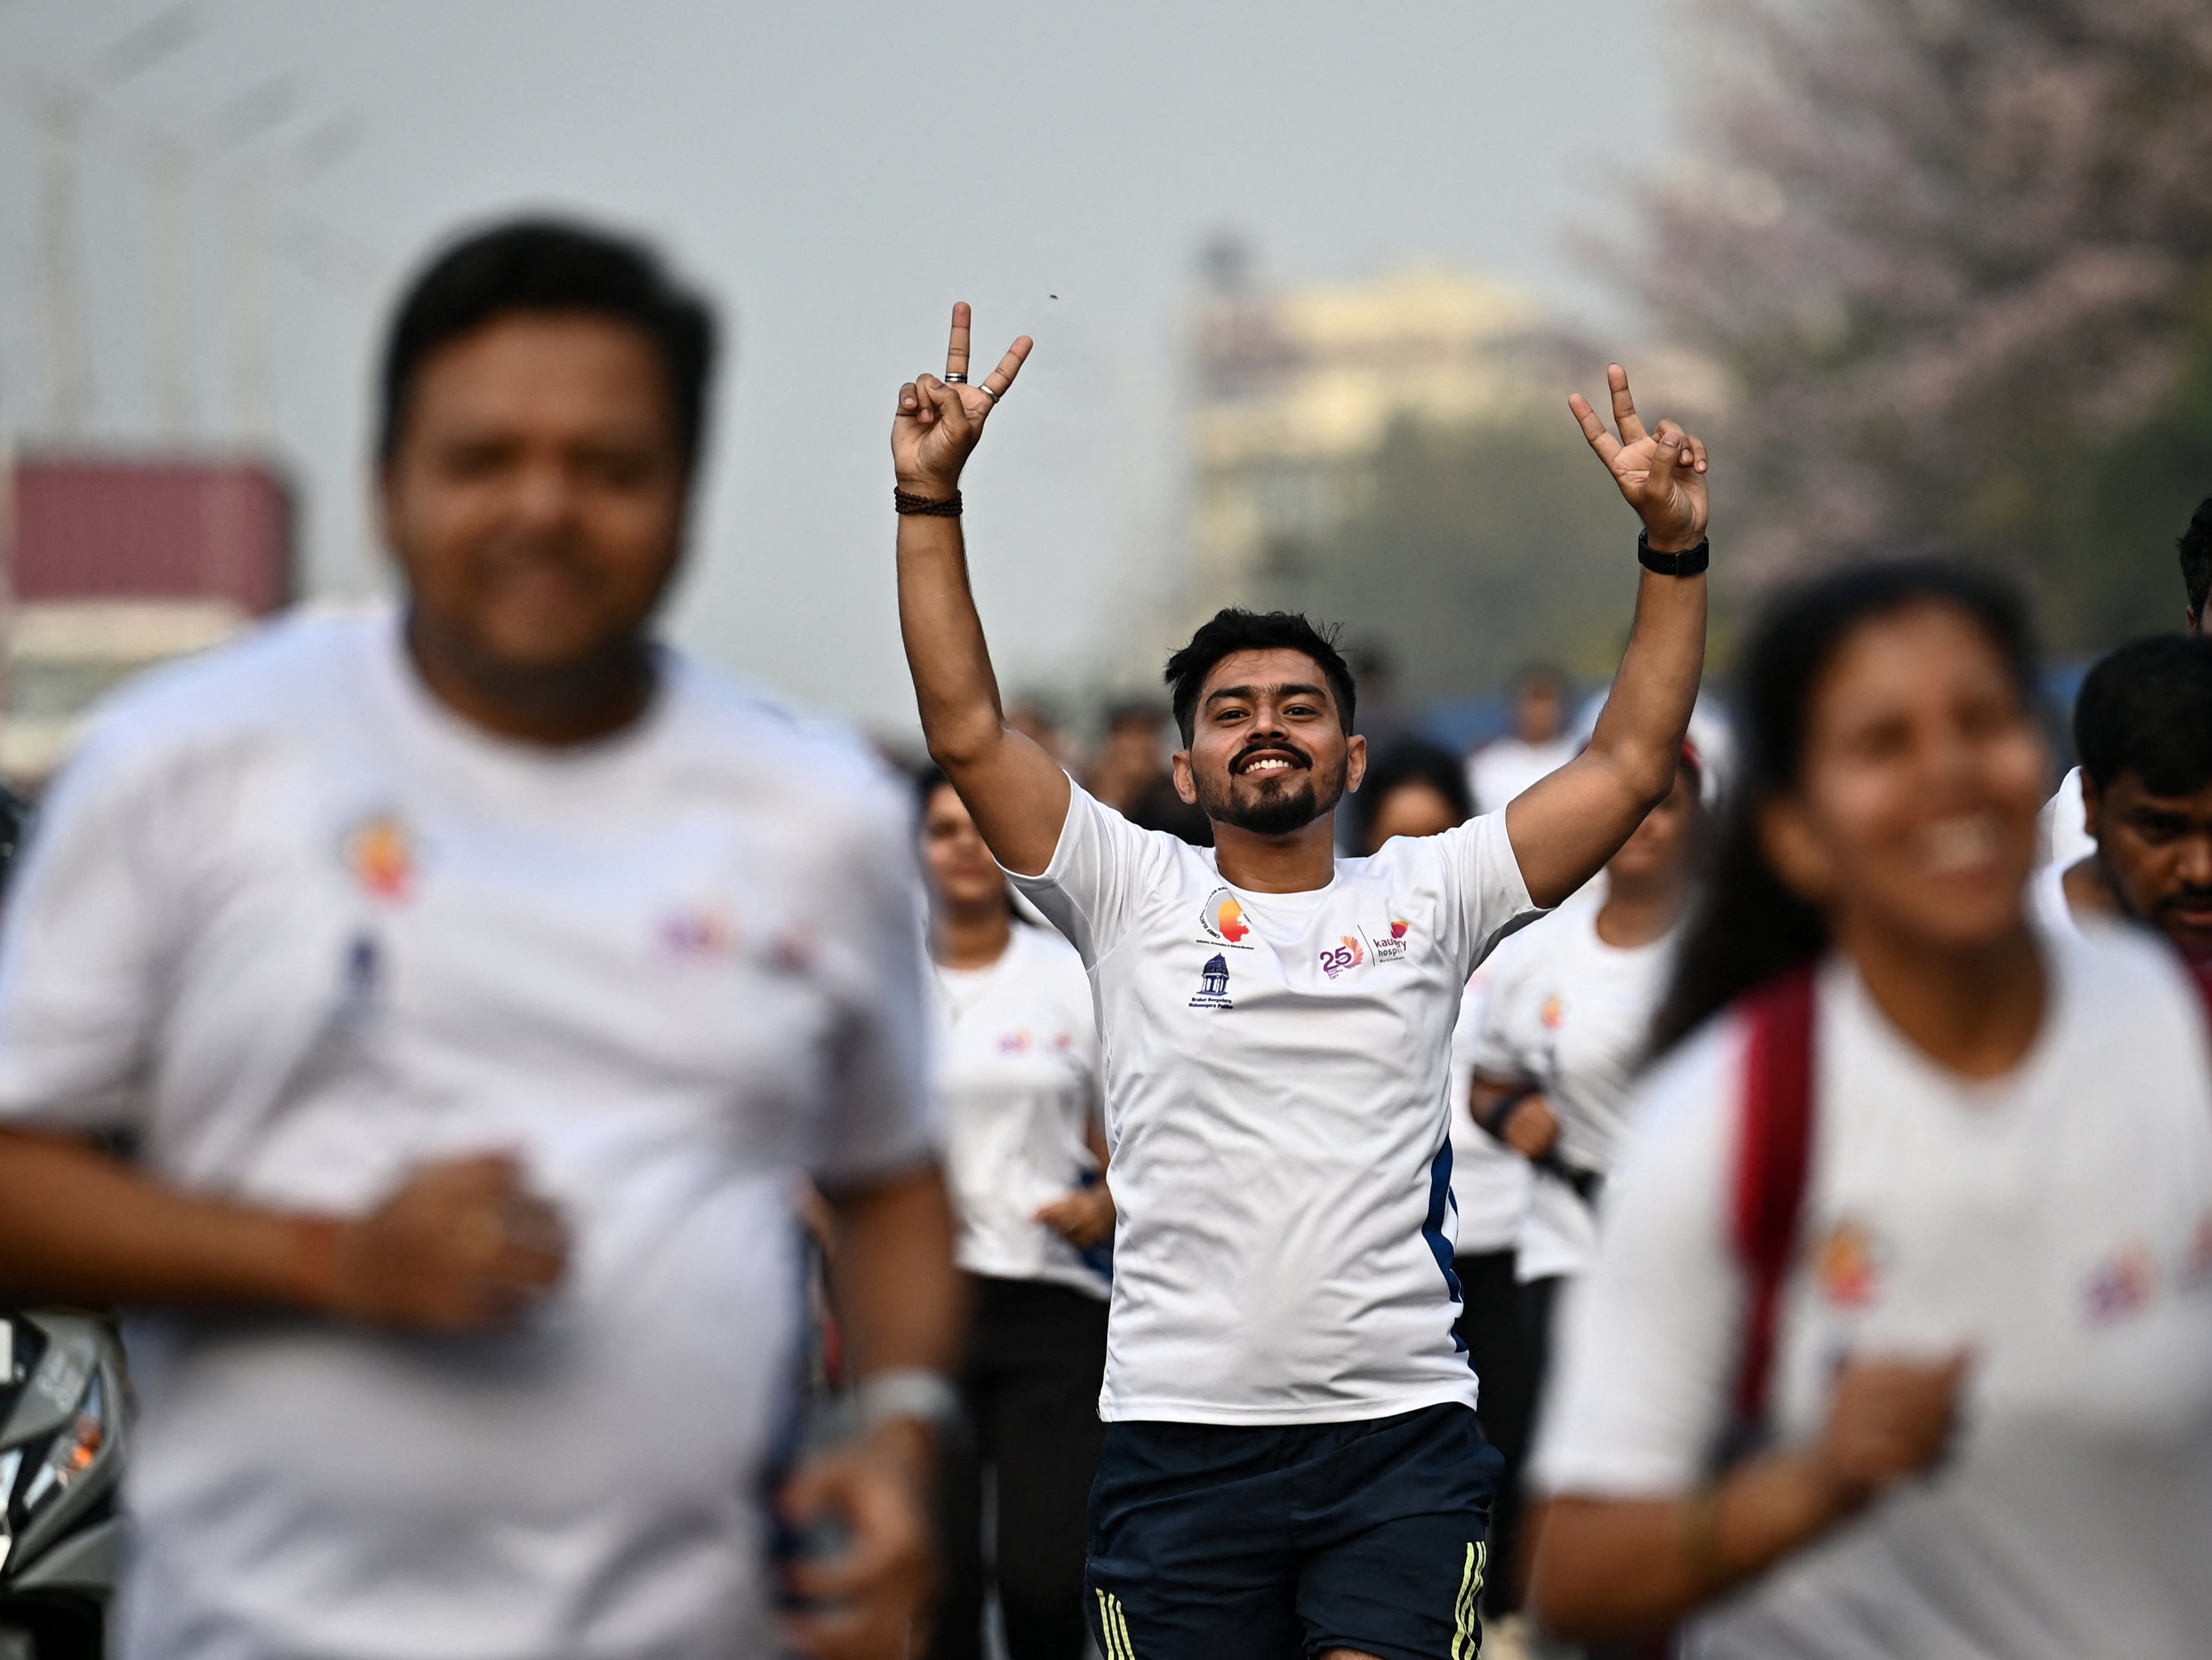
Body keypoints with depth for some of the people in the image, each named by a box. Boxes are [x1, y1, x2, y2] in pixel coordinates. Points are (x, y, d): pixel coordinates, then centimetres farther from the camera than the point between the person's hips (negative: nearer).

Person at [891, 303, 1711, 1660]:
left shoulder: (1424, 897, 11)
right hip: (1179, 1436, 0)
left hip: (1401, 1438, 0)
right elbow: (968, 732, 2)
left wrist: (1674, 549, -2)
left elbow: (1631, 764, 7)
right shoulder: (1136, 896, 10)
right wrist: (931, 499, -5)